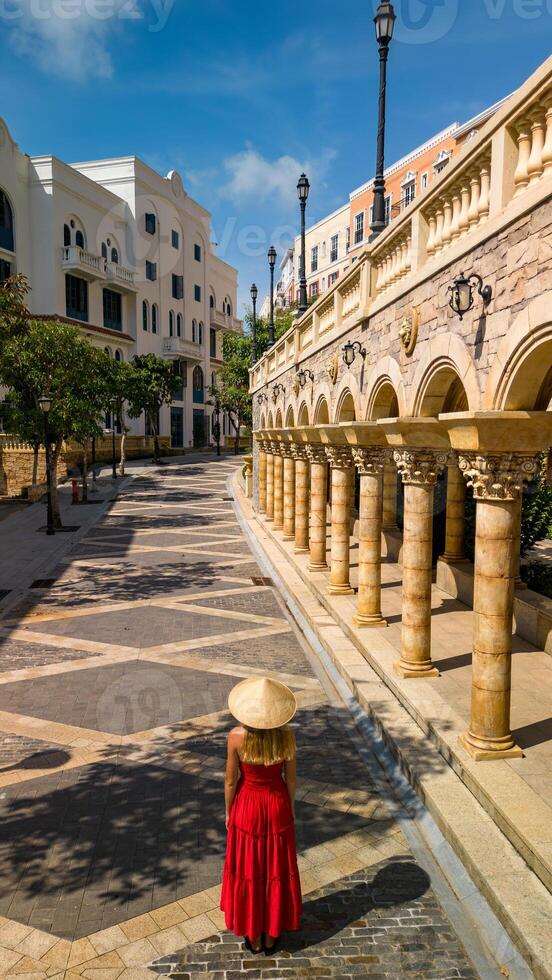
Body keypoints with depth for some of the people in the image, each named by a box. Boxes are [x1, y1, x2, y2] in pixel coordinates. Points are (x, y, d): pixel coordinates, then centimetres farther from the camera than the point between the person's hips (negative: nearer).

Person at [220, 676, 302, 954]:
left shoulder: (237, 736, -25)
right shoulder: (286, 735, -20)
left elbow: (231, 780, -13)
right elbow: (291, 778, -7)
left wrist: (228, 813, 4)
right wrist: (291, 809, 10)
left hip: (248, 806, -1)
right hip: (277, 805, 1)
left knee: (249, 870, 19)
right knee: (276, 870, 21)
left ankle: (254, 937, 35)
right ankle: (271, 936, 37)